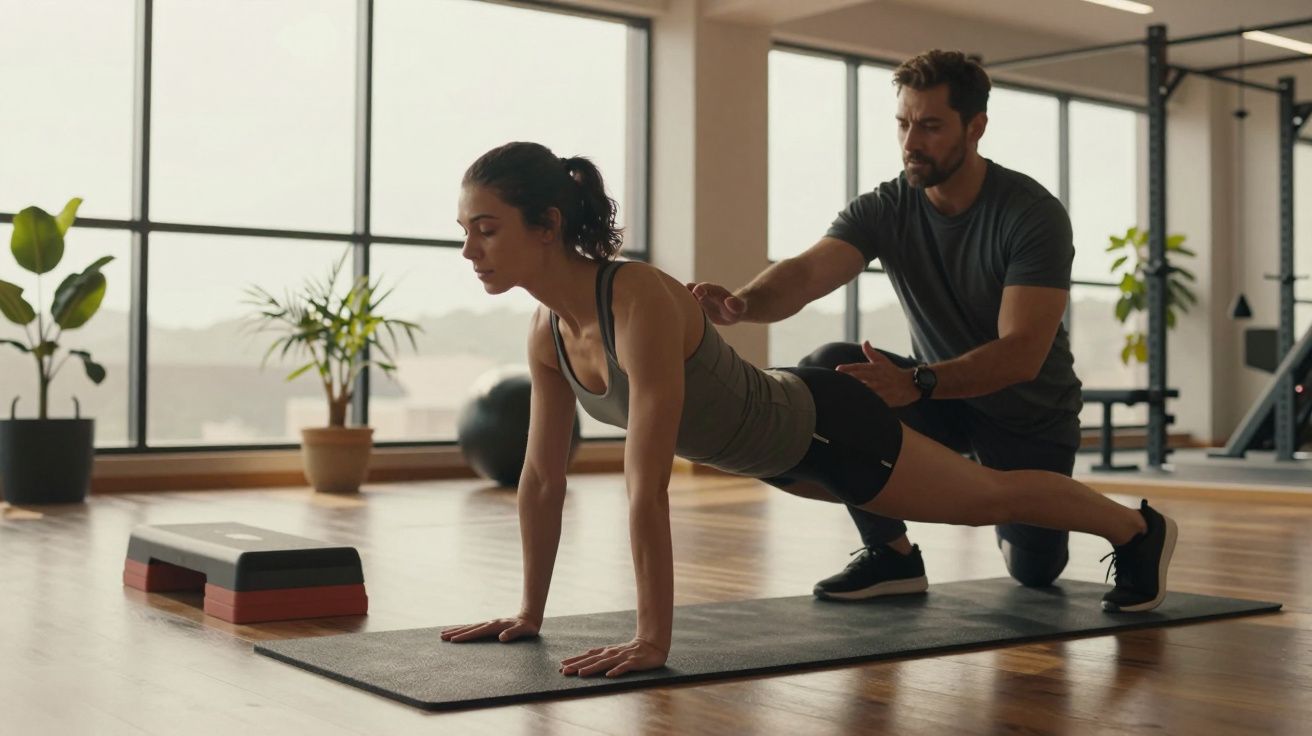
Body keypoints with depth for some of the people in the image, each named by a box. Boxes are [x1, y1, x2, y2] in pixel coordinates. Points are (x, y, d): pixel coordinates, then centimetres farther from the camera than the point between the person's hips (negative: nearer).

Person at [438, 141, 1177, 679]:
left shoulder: (641, 302, -39)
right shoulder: (548, 328, -14)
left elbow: (648, 489, -41)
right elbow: (543, 478, -6)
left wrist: (653, 639, -39)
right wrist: (529, 613, -2)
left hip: (826, 428, -6)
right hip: (776, 444, 6)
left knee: (987, 497, 17)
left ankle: (1140, 530, 42)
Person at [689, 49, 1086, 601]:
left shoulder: (1033, 215, -25)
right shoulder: (885, 209, -15)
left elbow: (1021, 355, -34)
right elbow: (809, 271, -33)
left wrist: (916, 383, -49)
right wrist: (743, 302, -56)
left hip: (1029, 415, -2)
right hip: (942, 394, 3)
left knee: (1034, 569, -3)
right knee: (824, 372, -25)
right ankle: (890, 553, -13)